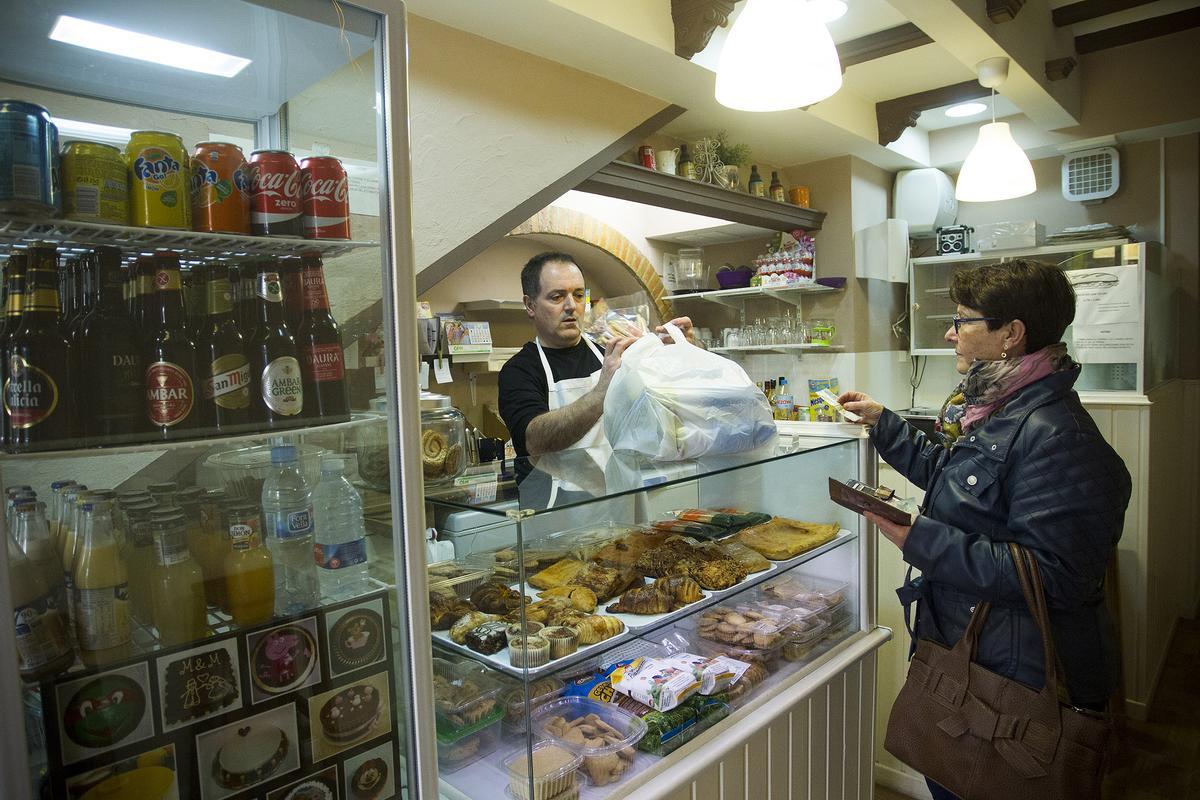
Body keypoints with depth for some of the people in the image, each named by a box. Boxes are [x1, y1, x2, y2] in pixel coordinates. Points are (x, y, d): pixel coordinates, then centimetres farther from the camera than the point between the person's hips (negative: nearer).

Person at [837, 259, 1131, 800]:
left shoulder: (1056, 437, -27)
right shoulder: (994, 408, 6)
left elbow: (1052, 576, -30)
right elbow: (941, 472, 23)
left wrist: (922, 541, -30)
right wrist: (881, 421, 19)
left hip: (1018, 678, -9)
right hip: (961, 652, 9)